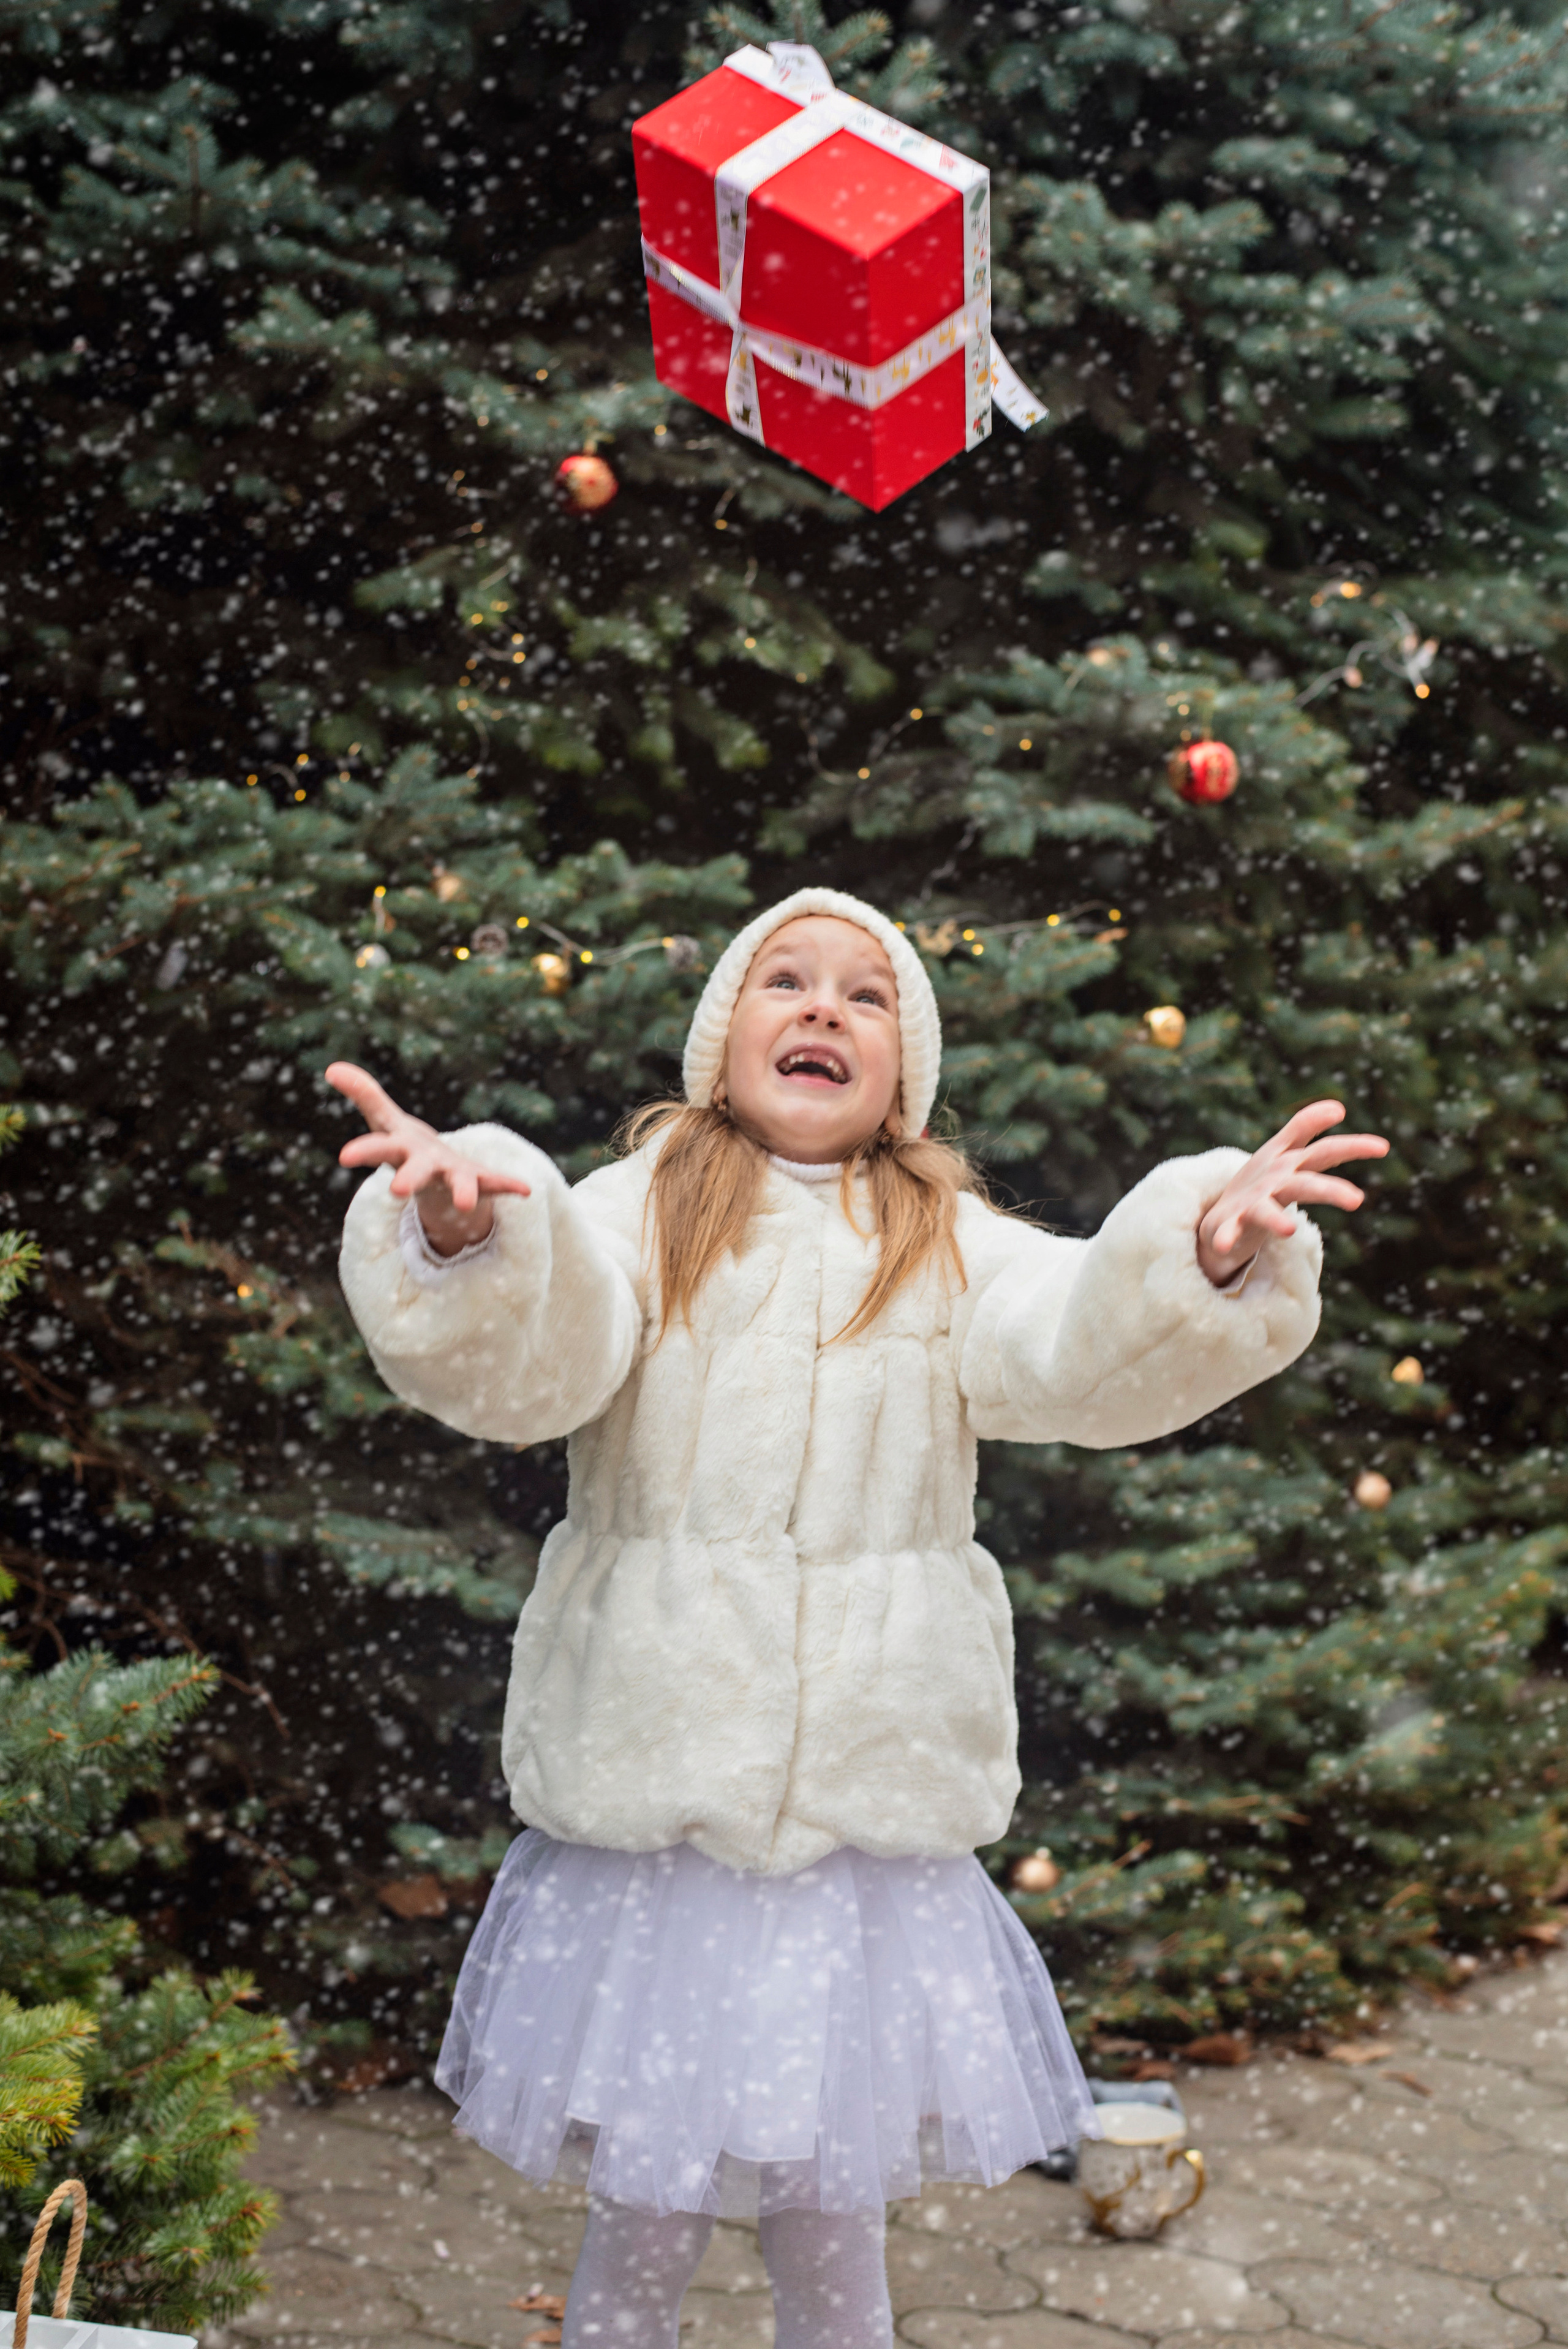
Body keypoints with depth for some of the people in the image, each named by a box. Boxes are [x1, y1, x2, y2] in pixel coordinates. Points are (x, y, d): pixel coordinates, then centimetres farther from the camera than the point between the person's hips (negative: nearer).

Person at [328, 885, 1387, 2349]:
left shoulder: (950, 1245, 4)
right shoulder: (639, 1210, -1)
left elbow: (1082, 1347, -13)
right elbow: (527, 1361, -18)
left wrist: (1208, 1258, -34)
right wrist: (469, 1236, -40)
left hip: (872, 1833, 1)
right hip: (651, 1832, -1)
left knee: (832, 2228, 12)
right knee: (644, 2227, 9)